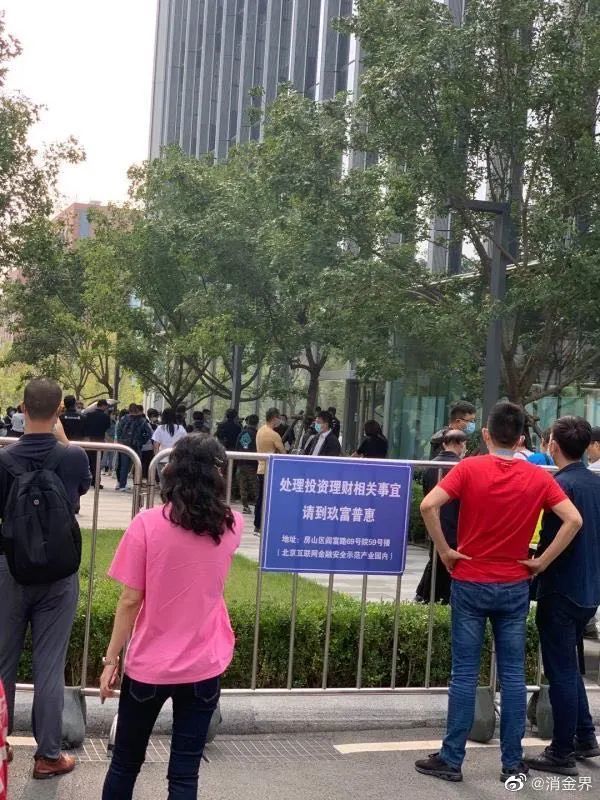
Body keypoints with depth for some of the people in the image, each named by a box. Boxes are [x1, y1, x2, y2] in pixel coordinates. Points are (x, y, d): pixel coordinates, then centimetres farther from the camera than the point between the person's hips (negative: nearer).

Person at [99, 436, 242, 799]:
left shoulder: (148, 523, -11)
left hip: (149, 665, -2)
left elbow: (130, 601, -10)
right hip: (205, 666, 2)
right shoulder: (232, 525, -2)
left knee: (125, 764, 17)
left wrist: (111, 659, 0)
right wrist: (211, 480, 23)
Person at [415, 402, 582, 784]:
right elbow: (574, 520, -8)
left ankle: (451, 759, 10)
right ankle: (513, 762, 15)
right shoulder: (538, 477, -2)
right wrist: (543, 561, -3)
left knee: (465, 672, 4)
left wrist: (445, 550, -9)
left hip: (471, 583, -1)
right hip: (514, 587, 1)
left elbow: (429, 506, -20)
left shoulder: (470, 468, -8)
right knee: (513, 674, 9)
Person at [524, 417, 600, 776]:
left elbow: (553, 539, -20)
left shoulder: (561, 485, -18)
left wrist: (537, 563, -4)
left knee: (561, 672, 2)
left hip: (562, 592, -8)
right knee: (569, 666, 22)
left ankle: (562, 753, 10)